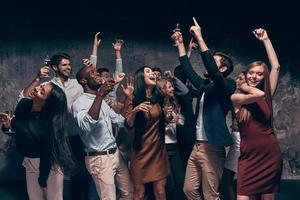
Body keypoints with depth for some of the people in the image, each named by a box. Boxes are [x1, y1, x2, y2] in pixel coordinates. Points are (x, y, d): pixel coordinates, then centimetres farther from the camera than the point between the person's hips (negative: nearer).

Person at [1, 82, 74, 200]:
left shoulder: (50, 123, -28)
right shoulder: (24, 104, -11)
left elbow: (47, 154, -19)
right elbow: (15, 129, 7)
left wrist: (43, 182, -11)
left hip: (50, 164, -6)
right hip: (30, 163, 6)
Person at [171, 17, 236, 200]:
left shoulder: (227, 86, -8)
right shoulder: (205, 86, 14)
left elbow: (211, 69, -24)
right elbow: (189, 70, 22)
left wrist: (199, 37, -21)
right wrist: (180, 44, 21)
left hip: (211, 148, -8)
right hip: (197, 146, 8)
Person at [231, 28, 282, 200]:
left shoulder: (268, 96, 6)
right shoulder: (236, 98, -1)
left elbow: (276, 67, 3)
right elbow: (258, 95, -20)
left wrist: (266, 40, 9)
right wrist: (245, 87, -2)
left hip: (271, 155, 3)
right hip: (249, 156, -3)